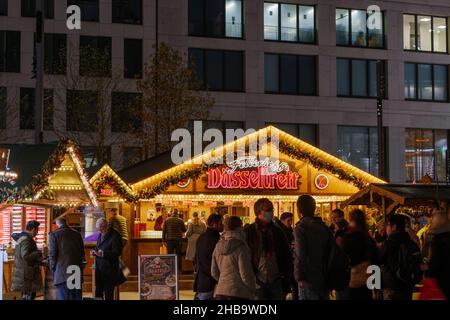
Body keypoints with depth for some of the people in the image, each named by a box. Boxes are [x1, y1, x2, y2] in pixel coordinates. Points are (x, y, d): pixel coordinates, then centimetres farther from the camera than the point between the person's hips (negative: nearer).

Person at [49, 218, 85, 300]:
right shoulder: (77, 234, 11)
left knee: (63, 297, -2)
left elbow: (52, 254, -5)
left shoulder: (54, 234, -2)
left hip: (62, 274, -4)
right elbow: (82, 253, 15)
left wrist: (53, 268, 7)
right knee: (77, 298, 9)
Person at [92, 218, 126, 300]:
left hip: (109, 270, -8)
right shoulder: (101, 235, 14)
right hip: (99, 268, 8)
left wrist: (103, 253, -28)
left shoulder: (115, 236, -12)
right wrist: (95, 252, 4)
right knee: (98, 293, 8)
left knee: (108, 294, -2)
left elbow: (117, 252, -18)